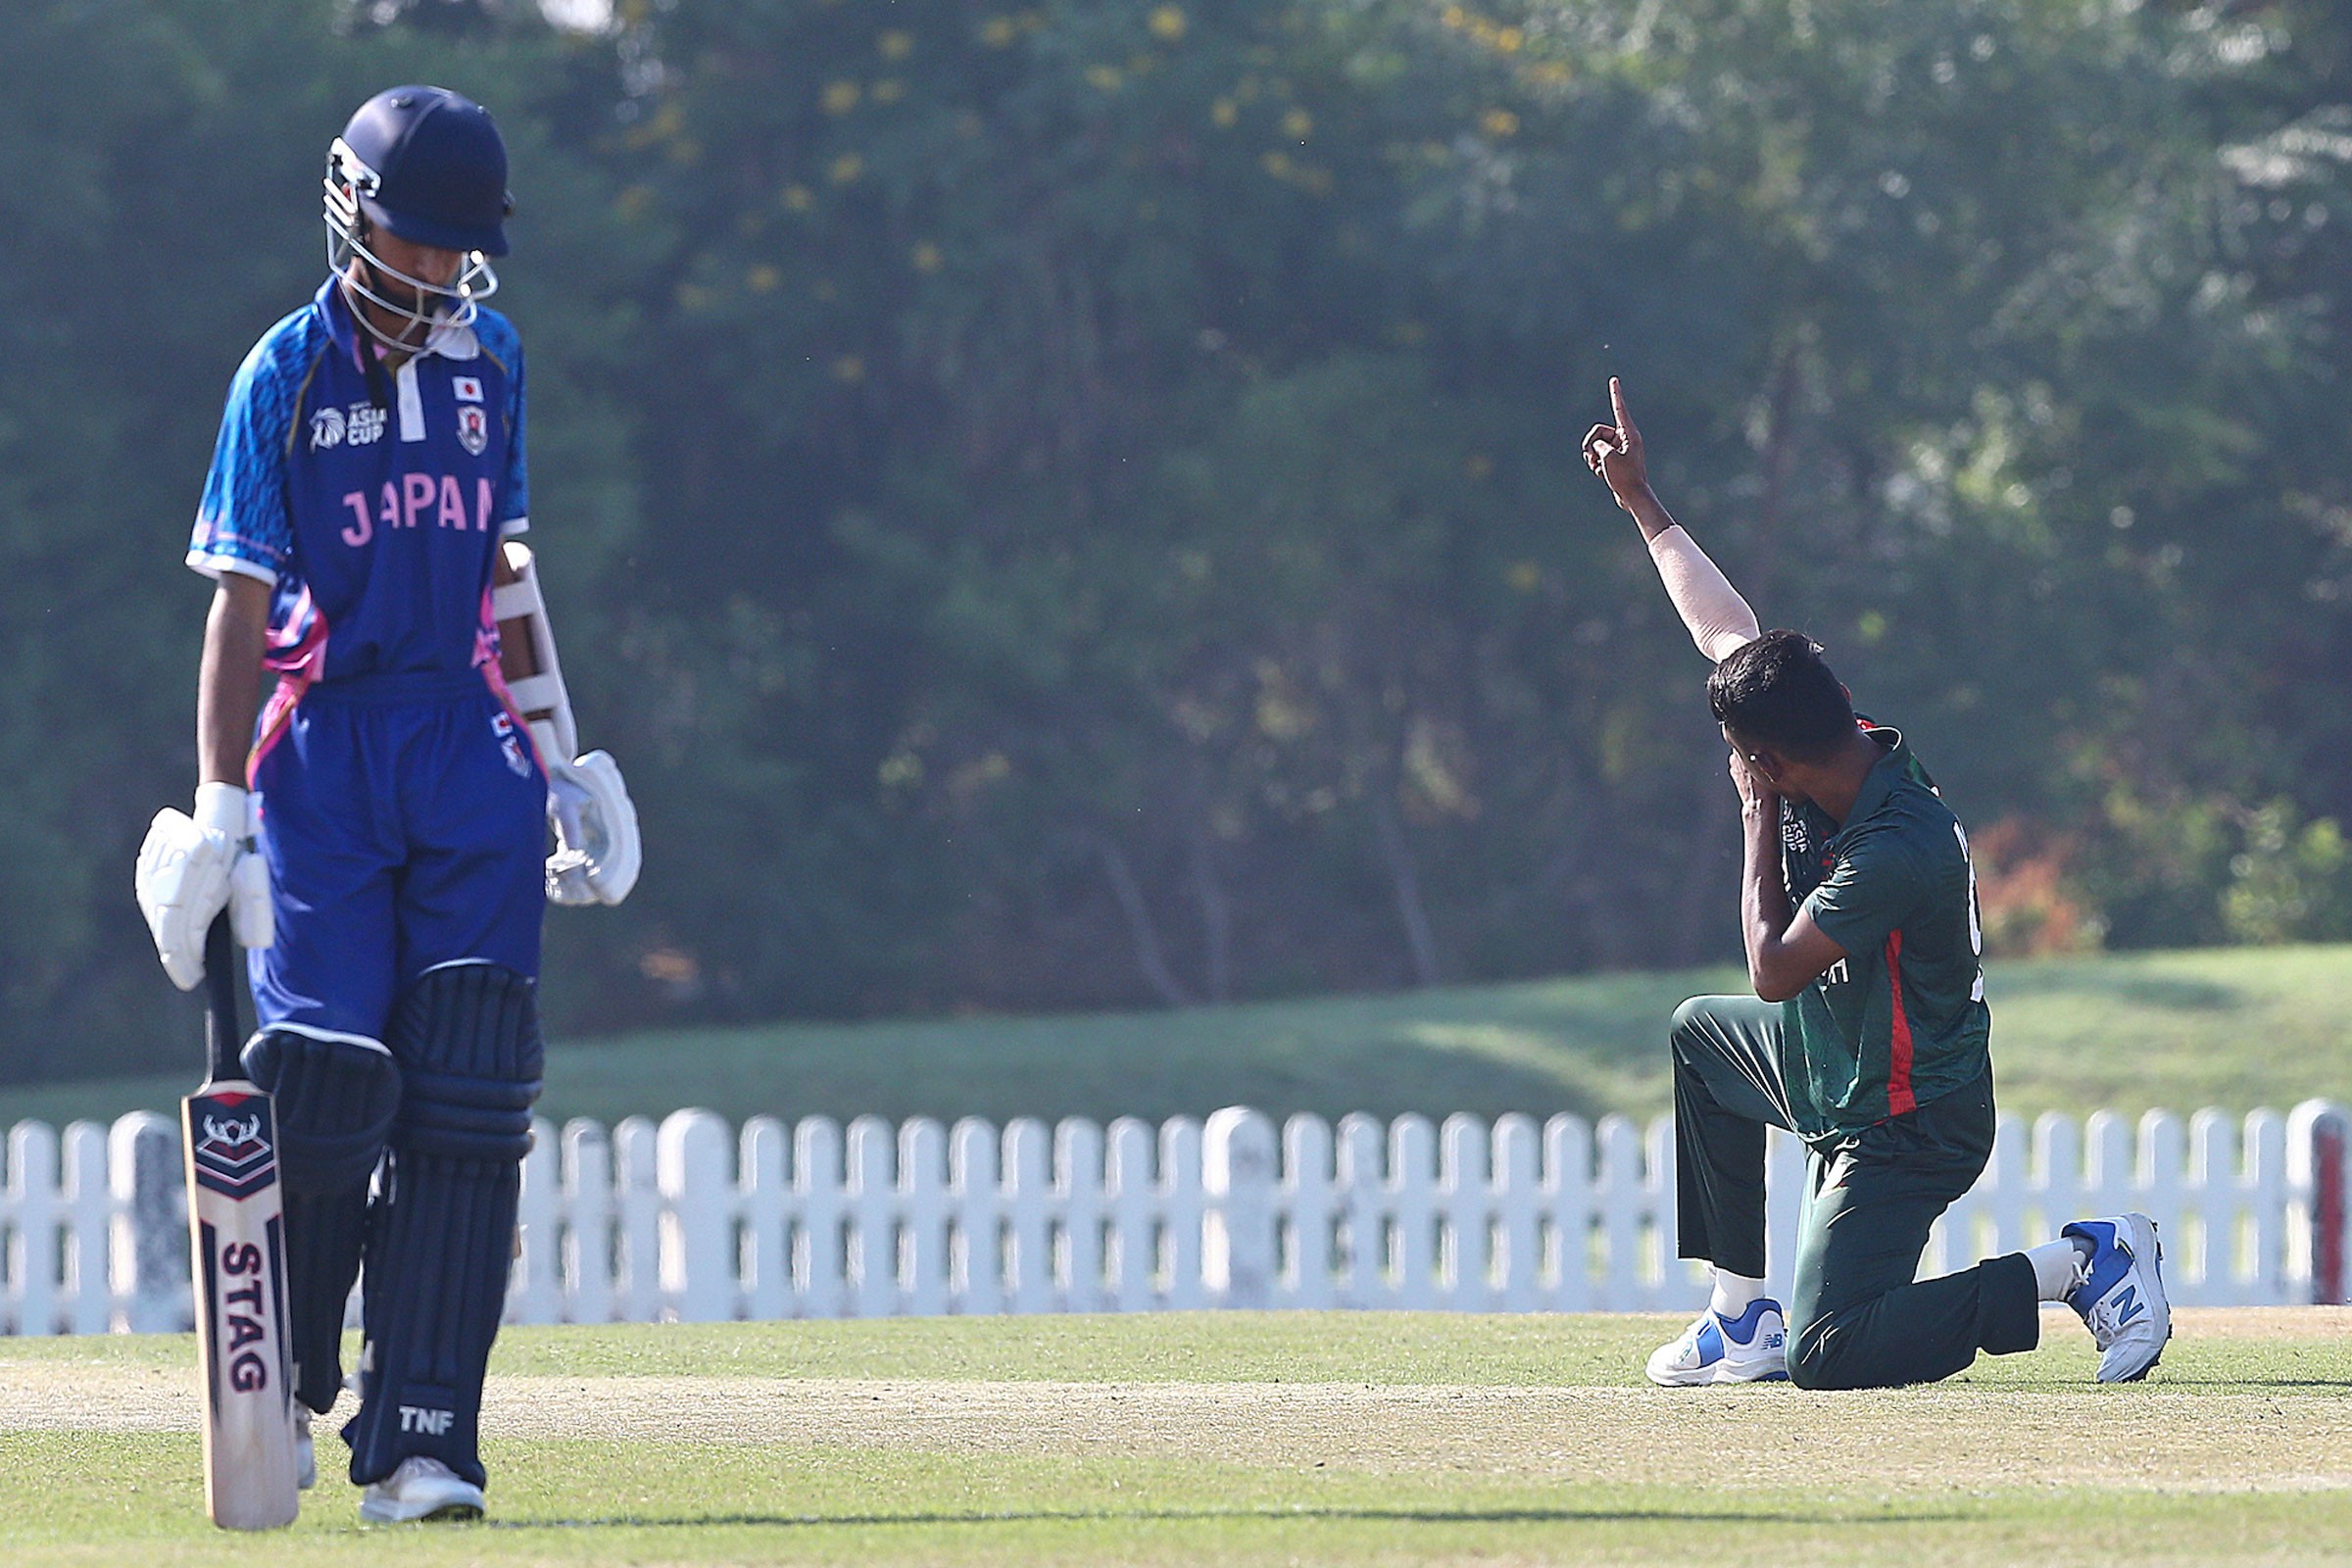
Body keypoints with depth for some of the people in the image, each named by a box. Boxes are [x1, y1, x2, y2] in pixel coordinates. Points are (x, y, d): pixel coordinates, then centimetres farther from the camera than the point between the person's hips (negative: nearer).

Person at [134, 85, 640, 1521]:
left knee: (464, 1104, -7)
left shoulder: (489, 359, 11)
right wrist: (222, 808, -8)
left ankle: (419, 1447, -8)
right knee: (328, 1080, -9)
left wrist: (556, 750, 16)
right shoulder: (287, 376, -2)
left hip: (470, 752, 3)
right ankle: (278, 1395, 16)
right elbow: (241, 608, -4)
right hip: (325, 749, -3)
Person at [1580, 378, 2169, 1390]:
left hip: (1907, 1125, -10)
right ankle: (1743, 1317, 27)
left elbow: (1773, 969, -25)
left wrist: (1760, 817, -16)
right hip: (1842, 1069, 10)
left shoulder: (1897, 850, -32)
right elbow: (1725, 630, 7)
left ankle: (2082, 1265, -9)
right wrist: (1640, 501, 14)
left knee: (1827, 1357, -18)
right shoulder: (1843, 745, -7)